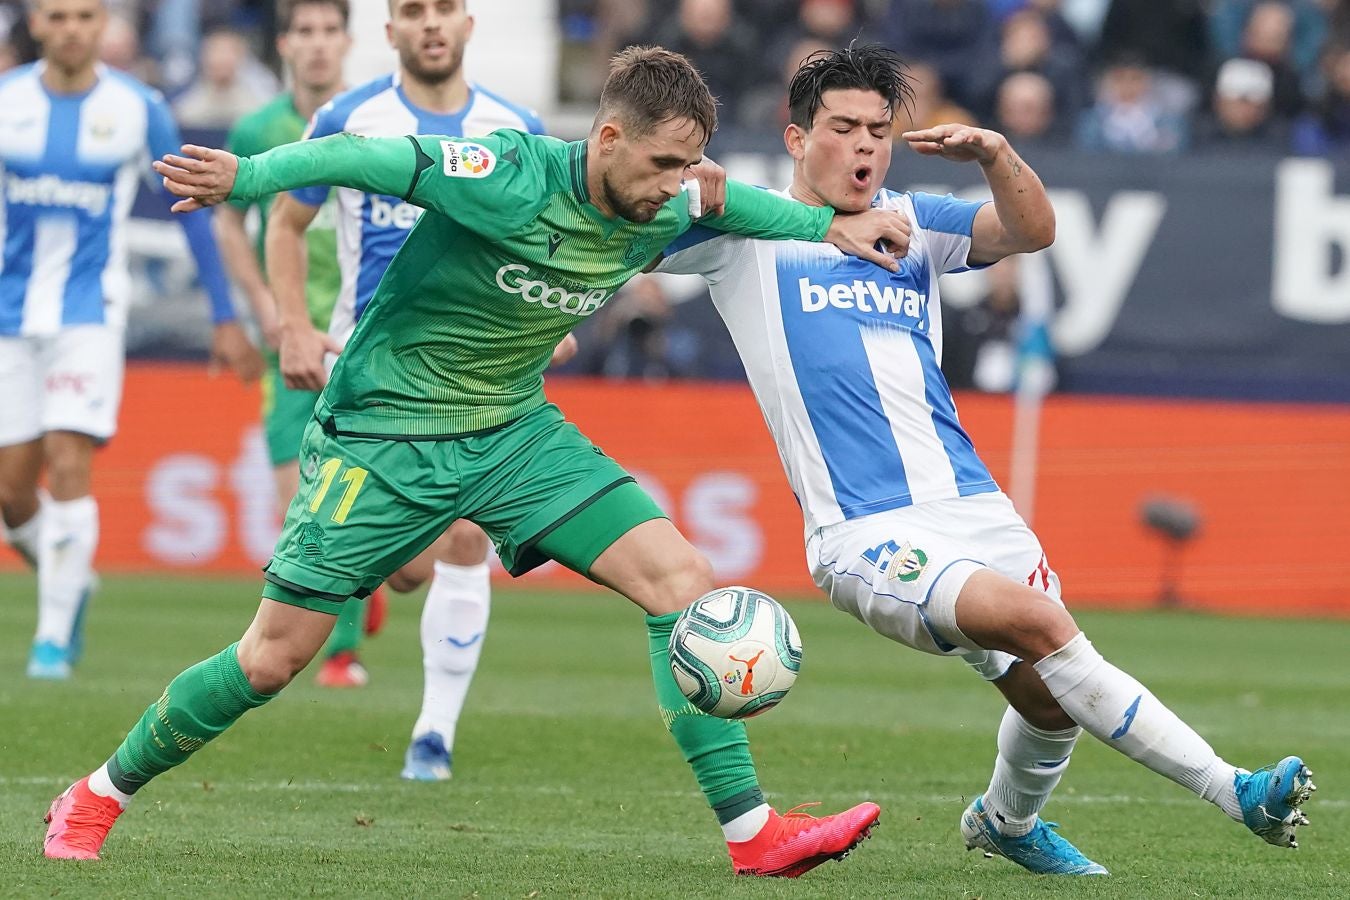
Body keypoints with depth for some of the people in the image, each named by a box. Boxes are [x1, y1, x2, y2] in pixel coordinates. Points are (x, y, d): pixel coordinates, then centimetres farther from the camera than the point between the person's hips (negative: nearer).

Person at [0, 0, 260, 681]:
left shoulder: (137, 109, -3)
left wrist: (225, 318, 6)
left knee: (68, 467, -16)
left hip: (89, 314, -2)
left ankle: (55, 636, -7)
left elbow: (191, 208, 6)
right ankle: (70, 582, 32)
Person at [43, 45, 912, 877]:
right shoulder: (513, 179, -26)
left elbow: (724, 200, 19)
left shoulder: (658, 217, -4)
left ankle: (753, 832, -8)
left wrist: (828, 223, 9)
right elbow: (364, 158, -29)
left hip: (515, 431, 6)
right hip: (384, 429, -6)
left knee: (683, 578, -11)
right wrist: (249, 175, -44)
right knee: (272, 659, -3)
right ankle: (99, 797, 20)